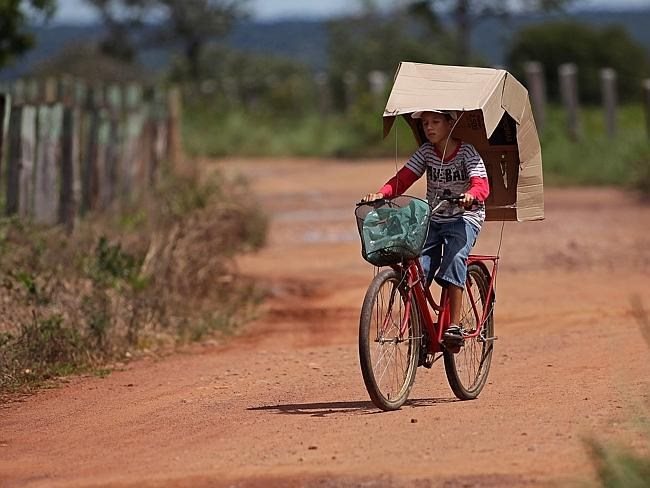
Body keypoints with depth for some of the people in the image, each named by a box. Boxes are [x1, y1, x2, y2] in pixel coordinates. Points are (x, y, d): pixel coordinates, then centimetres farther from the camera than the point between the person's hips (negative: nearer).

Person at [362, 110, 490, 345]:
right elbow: (403, 178, -7)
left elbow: (481, 184, -22)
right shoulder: (426, 152, 3)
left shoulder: (467, 152, -9)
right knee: (417, 267, -16)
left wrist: (471, 195, -46)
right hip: (433, 218, 4)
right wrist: (381, 193, -26)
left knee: (454, 258, -31)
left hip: (464, 217, -4)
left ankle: (455, 325, -31)